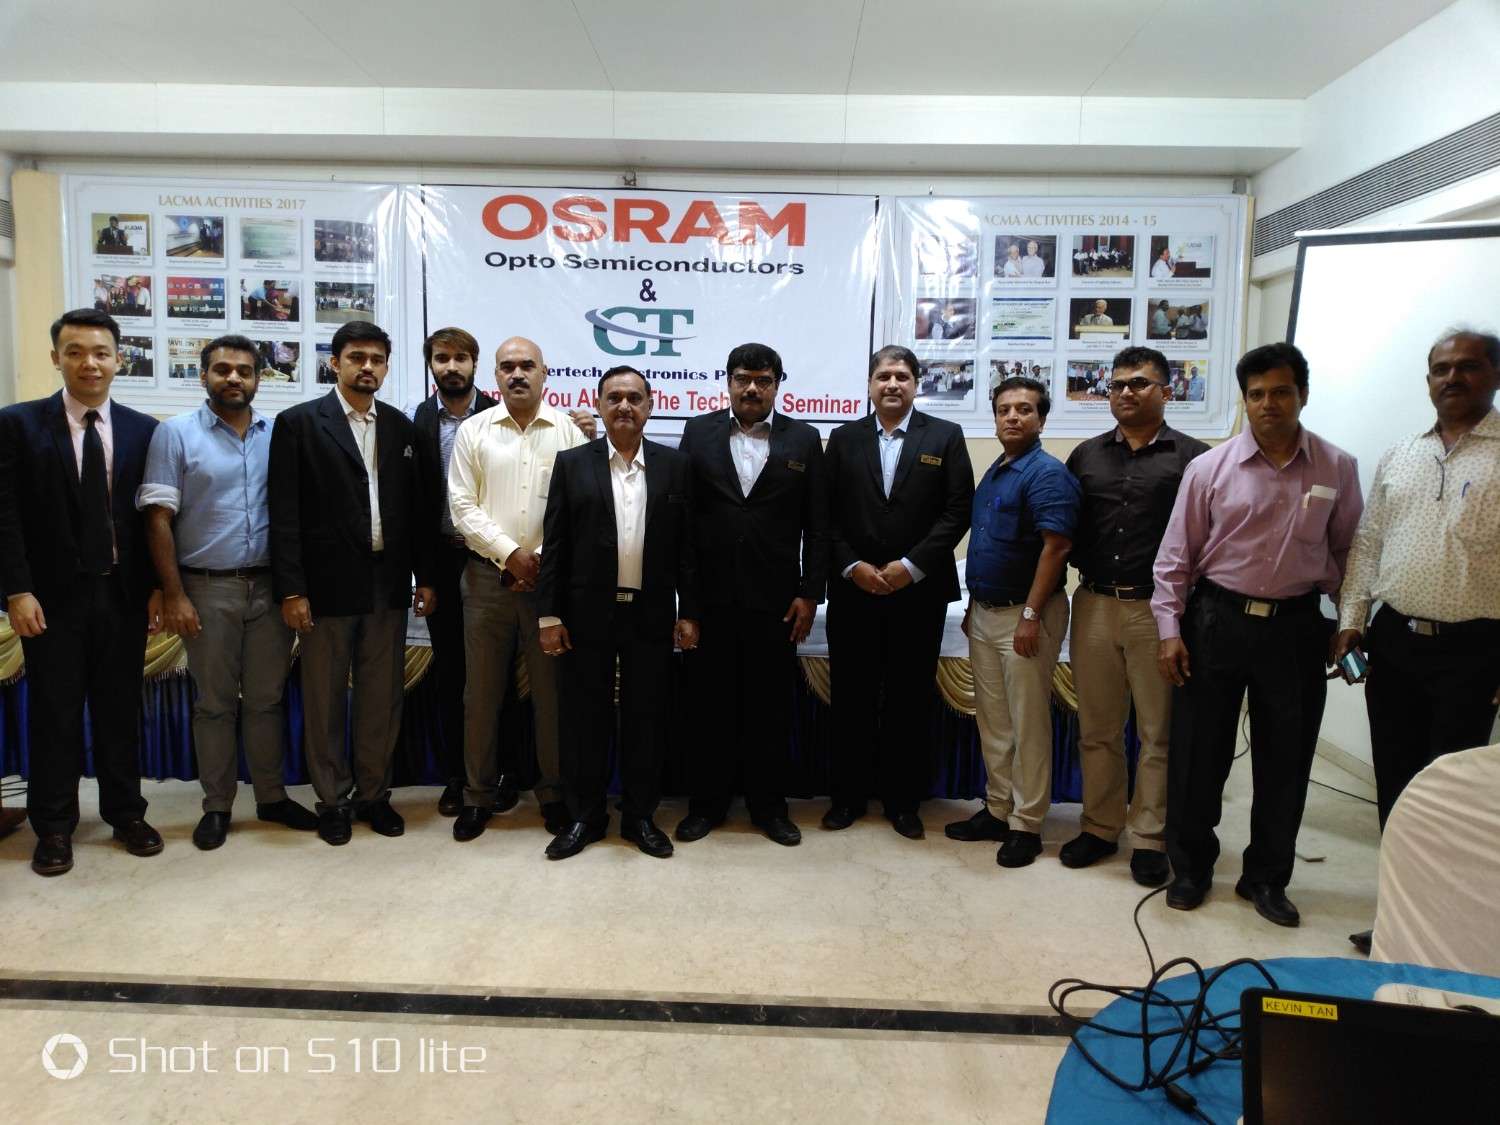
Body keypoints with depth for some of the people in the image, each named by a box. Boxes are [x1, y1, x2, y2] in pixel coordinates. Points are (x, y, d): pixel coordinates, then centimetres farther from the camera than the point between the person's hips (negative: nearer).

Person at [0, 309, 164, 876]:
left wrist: (158, 586, 0)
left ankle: (126, 812, 25)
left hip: (125, 594, 2)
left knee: (121, 708, 11)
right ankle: (53, 826, 21)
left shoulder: (143, 429, 3)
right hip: (53, 596, -1)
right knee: (54, 713, 7)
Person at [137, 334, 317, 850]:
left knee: (266, 699, 11)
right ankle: (216, 806, 21)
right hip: (208, 589, -2)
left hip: (270, 587, 2)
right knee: (215, 703, 8)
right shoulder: (175, 433, -1)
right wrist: (173, 595, -10)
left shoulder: (279, 434, 5)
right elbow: (158, 519, -4)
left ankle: (272, 797, 24)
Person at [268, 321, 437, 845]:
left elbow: (417, 507, 10)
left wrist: (425, 577, 6)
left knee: (382, 697, 11)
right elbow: (285, 513, -7)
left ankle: (374, 793, 26)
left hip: (388, 583, 4)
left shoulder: (400, 427, 10)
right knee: (325, 698, 8)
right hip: (327, 583, -3)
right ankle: (332, 799, 23)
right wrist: (291, 590, -12)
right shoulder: (298, 423, -3)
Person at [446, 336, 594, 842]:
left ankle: (555, 793, 20)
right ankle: (479, 794, 21)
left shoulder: (570, 431, 3)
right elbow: (463, 507, 1)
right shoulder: (473, 431, 6)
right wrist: (511, 554, -9)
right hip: (488, 577, 1)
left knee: (552, 689, 7)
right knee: (482, 690, 8)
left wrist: (548, 560, -8)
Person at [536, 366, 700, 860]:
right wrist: (549, 615, -4)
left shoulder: (676, 465, 4)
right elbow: (555, 546, 0)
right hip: (588, 615, 0)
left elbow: (687, 545, 4)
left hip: (652, 615, 1)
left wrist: (689, 612, 0)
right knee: (585, 719, 8)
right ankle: (585, 816, 24)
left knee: (646, 720, 8)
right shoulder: (571, 463, 3)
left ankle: (640, 816, 24)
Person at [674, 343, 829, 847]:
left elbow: (817, 526, 2)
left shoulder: (803, 439, 4)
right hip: (711, 595, 0)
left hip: (774, 598, 0)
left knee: (771, 707, 9)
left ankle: (769, 805, 24)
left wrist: (810, 594, -3)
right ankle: (707, 802, 24)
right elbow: (681, 514, 3)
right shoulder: (698, 432, 5)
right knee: (712, 703, 9)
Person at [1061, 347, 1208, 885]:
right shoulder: (1087, 455, 11)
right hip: (1095, 605, 3)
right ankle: (1100, 827, 23)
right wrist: (1086, 560, 1)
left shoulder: (1191, 456, 1)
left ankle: (1150, 838, 18)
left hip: (1158, 609, -3)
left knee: (1158, 732, 6)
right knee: (1097, 728, 11)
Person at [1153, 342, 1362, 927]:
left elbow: (1347, 552, 10)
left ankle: (1266, 877, 29)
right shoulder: (1209, 468, -3)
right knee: (1197, 751, 6)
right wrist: (1170, 629, -5)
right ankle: (1190, 868, 25)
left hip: (1296, 626, 2)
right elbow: (1175, 556, -1)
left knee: (1285, 759, 10)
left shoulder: (1337, 469, 2)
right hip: (1216, 620, -1)